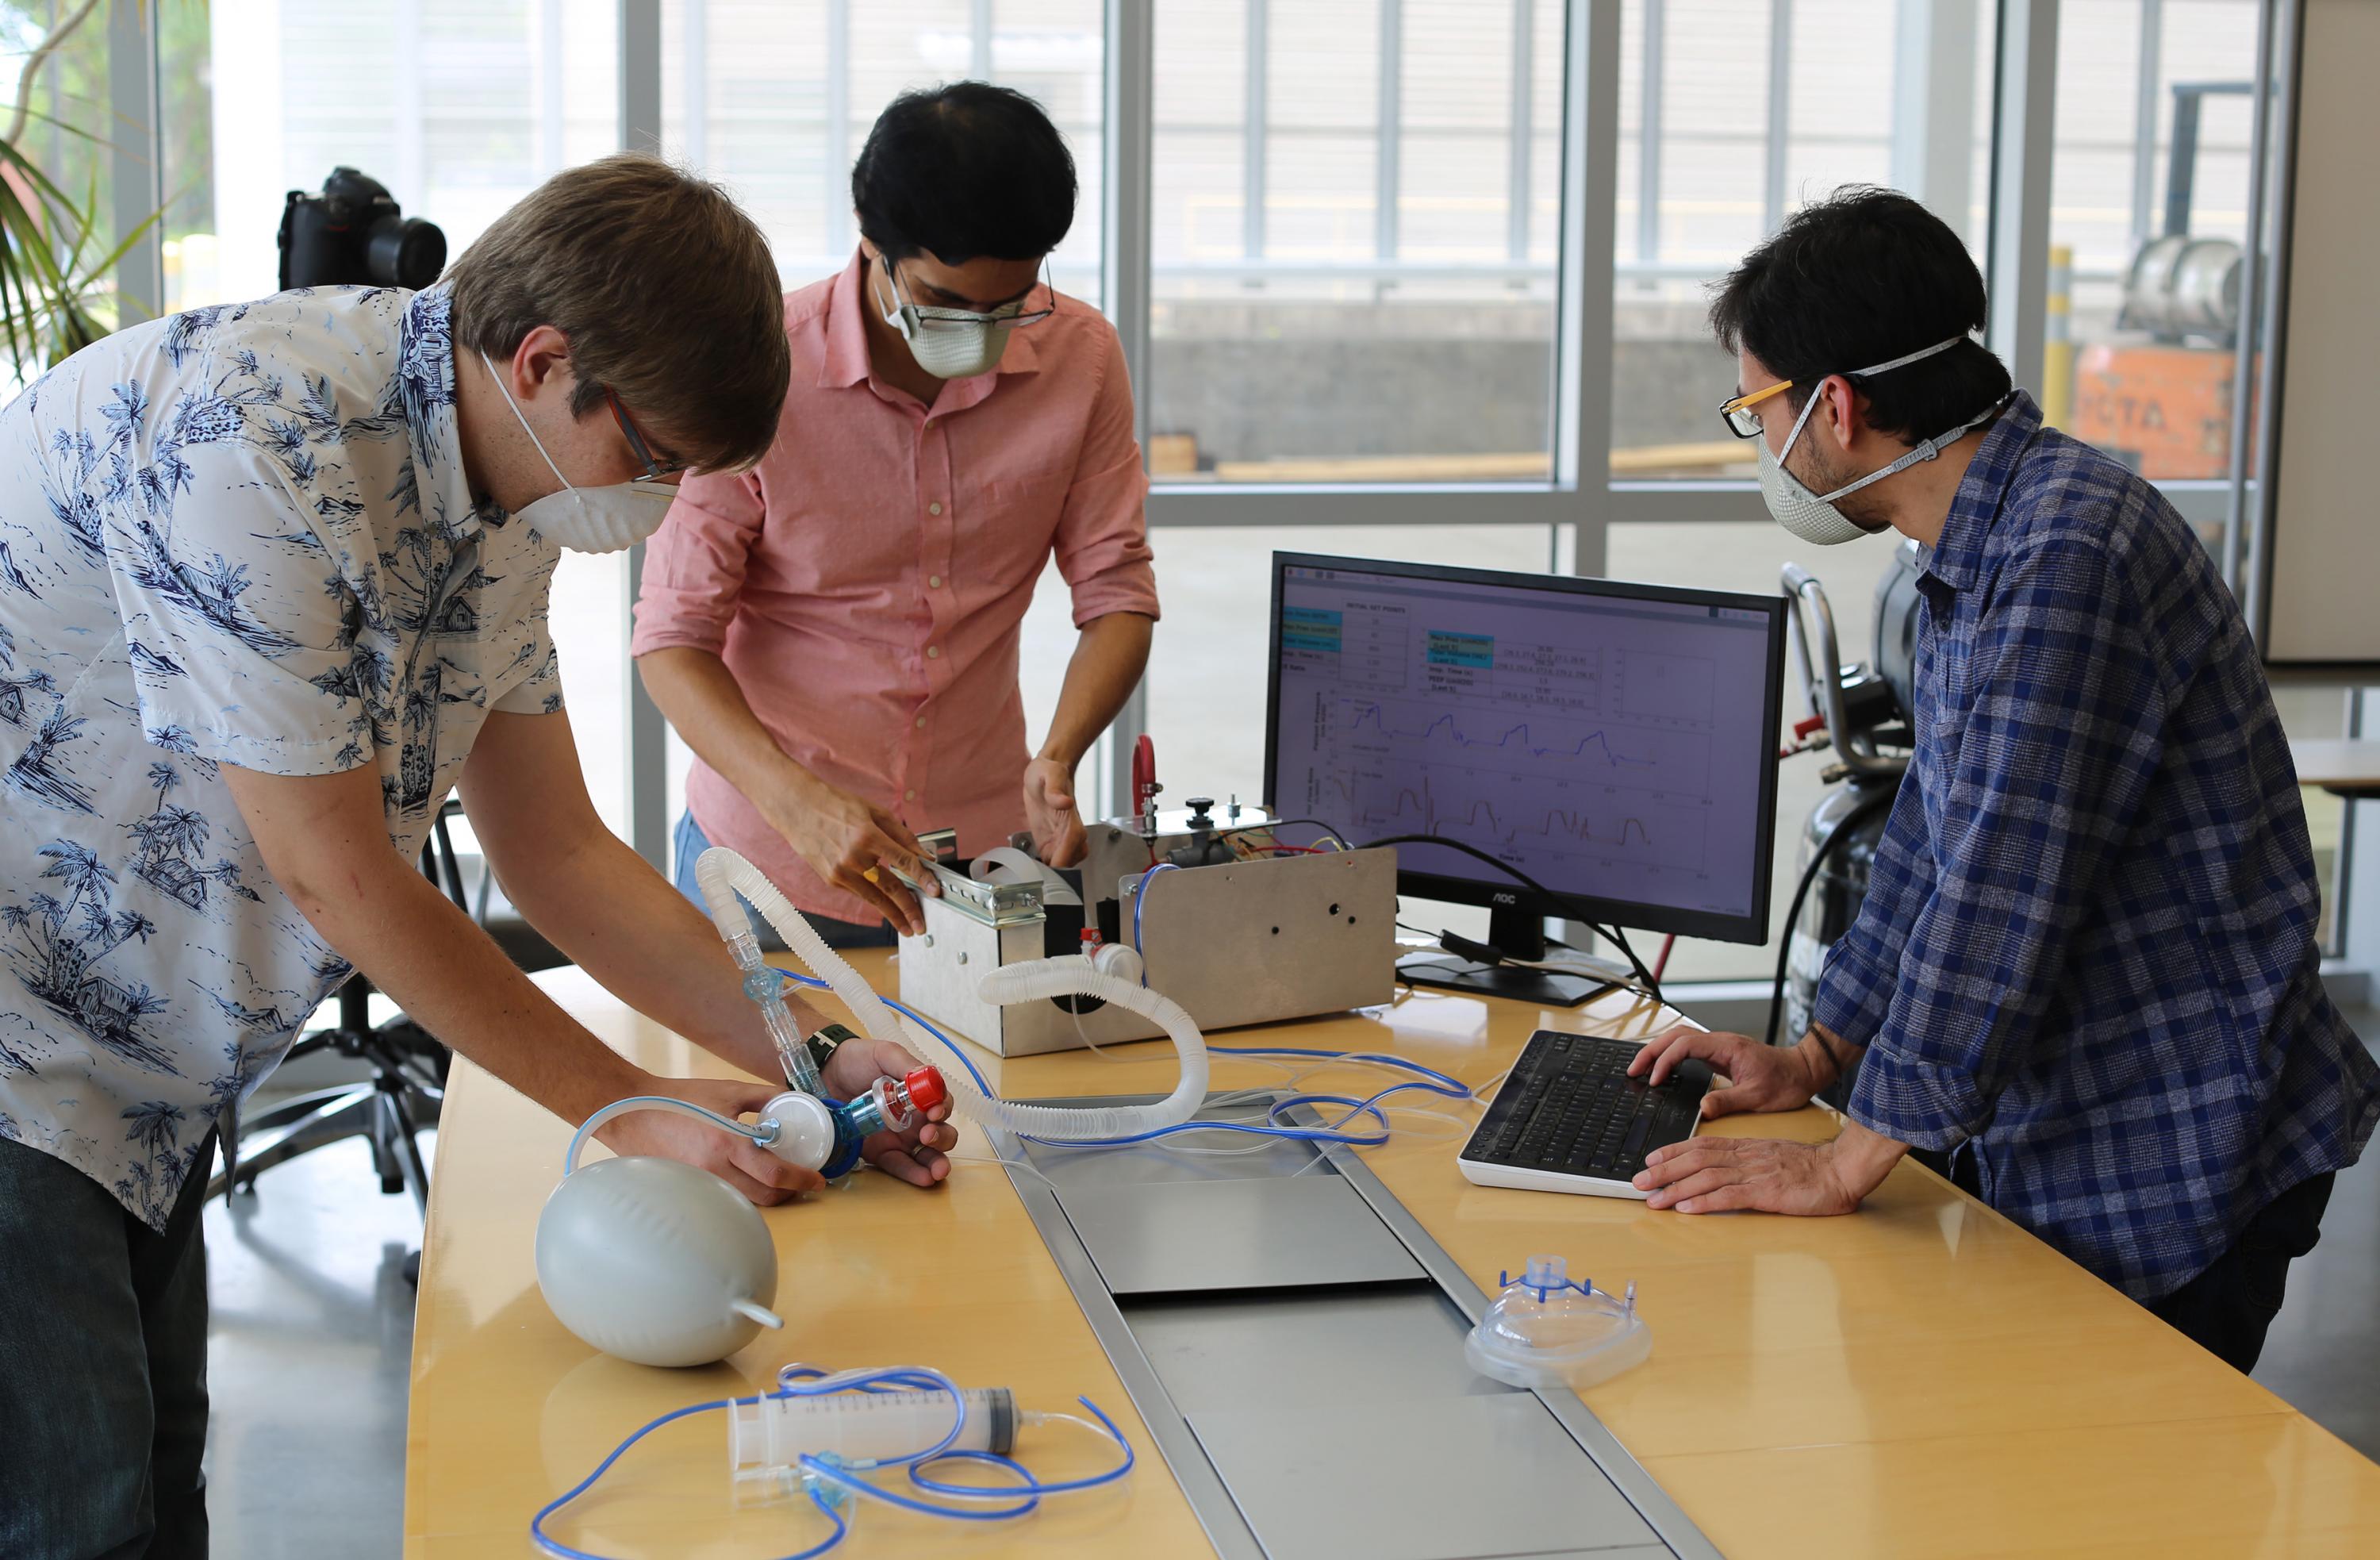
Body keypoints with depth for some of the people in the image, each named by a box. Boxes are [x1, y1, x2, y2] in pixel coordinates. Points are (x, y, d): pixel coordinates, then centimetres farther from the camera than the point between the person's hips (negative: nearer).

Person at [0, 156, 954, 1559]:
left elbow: (561, 855, 8)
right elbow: (334, 876, -23)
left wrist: (809, 1058, -2)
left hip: (140, 1063, 9)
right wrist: (632, 1111, -14)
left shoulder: (500, 504, 2)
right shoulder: (257, 442, -28)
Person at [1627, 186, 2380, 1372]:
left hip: (2169, 1163, -9)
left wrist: (1843, 1164, -21)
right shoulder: (1977, 556, 10)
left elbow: (2003, 892, -27)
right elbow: (1934, 838, 19)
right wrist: (1816, 1056, 17)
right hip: (2047, 1142, 10)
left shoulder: (2068, 552, -25)